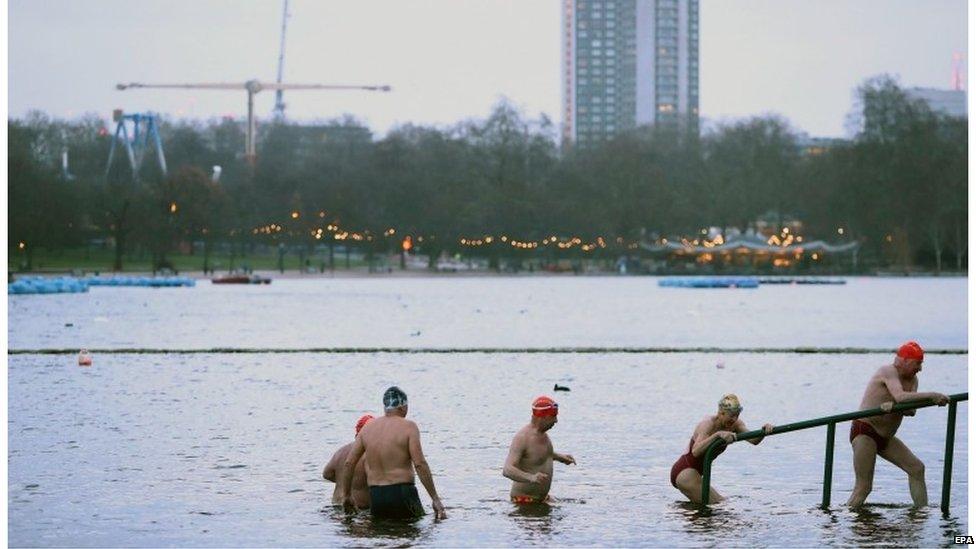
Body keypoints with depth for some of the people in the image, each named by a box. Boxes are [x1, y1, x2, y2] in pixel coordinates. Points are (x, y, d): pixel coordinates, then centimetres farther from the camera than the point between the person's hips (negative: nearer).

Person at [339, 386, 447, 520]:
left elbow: (348, 463, 10)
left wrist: (347, 495, 20)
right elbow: (420, 464, -13)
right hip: (402, 494, -5)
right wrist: (435, 498, -11)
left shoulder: (368, 427, 10)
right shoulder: (408, 427, -4)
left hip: (375, 497, 5)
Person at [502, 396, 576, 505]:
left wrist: (559, 457, 22)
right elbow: (507, 470, -36)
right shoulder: (522, 437, -25)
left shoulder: (541, 432, 4)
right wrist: (530, 477, -51)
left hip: (542, 497, 9)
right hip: (524, 499, -9)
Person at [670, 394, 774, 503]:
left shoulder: (735, 424, -1)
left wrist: (764, 431, -37)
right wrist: (717, 435, -52)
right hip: (685, 472, -9)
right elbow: (696, 452, -40)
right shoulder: (708, 424, -24)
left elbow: (754, 440, -16)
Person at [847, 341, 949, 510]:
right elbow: (901, 397, -35)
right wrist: (932, 396, -34)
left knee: (917, 468, 6)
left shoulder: (912, 380, 9)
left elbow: (910, 410, -8)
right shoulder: (889, 372, -17)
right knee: (863, 487, -14)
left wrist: (894, 405, -29)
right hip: (864, 432, -9)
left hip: (885, 437, 9)